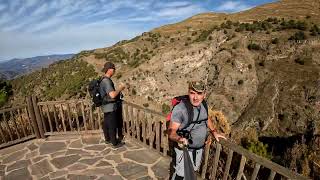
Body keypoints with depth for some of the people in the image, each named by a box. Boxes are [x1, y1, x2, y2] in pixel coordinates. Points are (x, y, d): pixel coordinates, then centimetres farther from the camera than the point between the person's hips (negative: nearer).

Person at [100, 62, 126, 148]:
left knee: (106, 124, 21)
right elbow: (112, 95, -32)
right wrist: (120, 88, -17)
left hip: (106, 107, 10)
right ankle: (115, 143, 18)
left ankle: (107, 139, 38)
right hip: (110, 108, -10)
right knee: (113, 126, 4)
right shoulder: (106, 81, -23)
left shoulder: (105, 80, 8)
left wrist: (119, 89, 11)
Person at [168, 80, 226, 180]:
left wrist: (214, 132, 9)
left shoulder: (203, 105, -8)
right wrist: (179, 139, -46)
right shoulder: (180, 109, -30)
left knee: (193, 170, 28)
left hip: (199, 149, 6)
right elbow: (171, 131, -28)